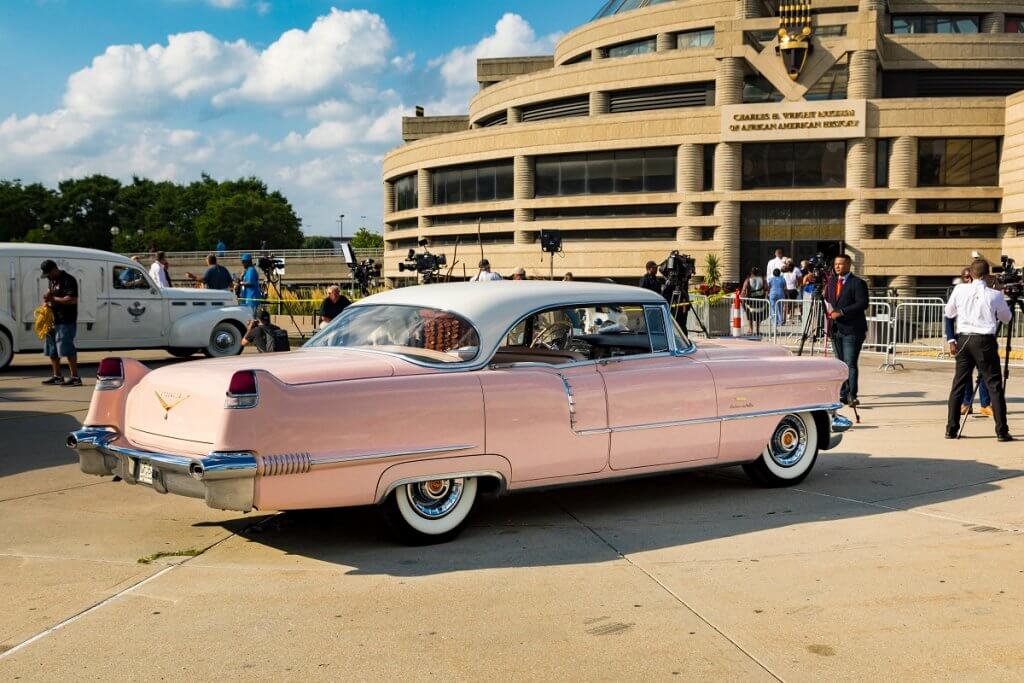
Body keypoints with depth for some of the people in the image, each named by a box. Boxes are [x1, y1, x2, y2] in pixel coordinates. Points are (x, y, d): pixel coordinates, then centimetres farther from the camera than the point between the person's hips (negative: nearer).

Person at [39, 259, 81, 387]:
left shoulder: (68, 280, -14)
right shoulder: (53, 280, 15)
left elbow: (72, 300, -22)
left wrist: (53, 299, -19)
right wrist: (46, 299, 11)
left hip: (66, 321, -10)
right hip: (53, 319, 10)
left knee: (66, 349, -11)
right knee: (51, 349, 14)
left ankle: (75, 377, -8)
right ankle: (57, 376, 24)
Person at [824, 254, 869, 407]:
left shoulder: (858, 283, -7)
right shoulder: (831, 282, 16)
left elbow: (863, 304, -16)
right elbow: (827, 300, 25)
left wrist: (841, 312, -20)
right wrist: (829, 311, 3)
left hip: (852, 331, -7)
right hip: (836, 330, 7)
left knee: (851, 364, -11)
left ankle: (852, 396, -12)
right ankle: (843, 395, 16)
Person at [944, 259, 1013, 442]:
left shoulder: (959, 290, 0)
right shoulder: (995, 295, -6)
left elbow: (949, 313, 13)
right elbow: (1006, 318, 9)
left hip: (963, 340, 3)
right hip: (984, 341, -3)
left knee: (958, 384, 9)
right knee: (994, 386, 2)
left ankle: (951, 429, 9)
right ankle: (1001, 431, 1)